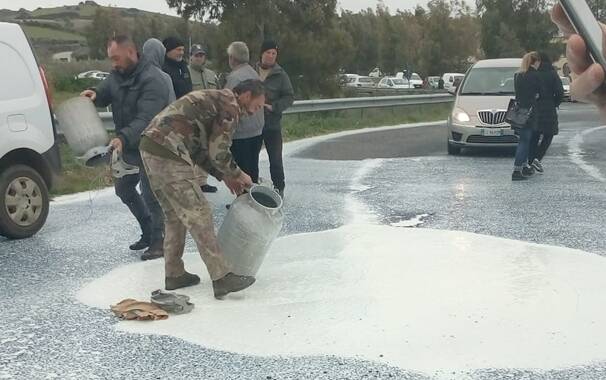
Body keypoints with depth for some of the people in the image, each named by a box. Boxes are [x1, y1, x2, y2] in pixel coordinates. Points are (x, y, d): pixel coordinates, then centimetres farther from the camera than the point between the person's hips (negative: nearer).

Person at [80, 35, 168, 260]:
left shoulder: (151, 81, -25)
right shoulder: (117, 75, 3)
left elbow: (146, 119, -34)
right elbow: (104, 95, 14)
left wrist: (123, 138, -47)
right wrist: (95, 95, -11)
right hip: (129, 147, 10)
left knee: (150, 195, -5)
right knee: (123, 189, 18)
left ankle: (157, 241, 10)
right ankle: (148, 231, 33)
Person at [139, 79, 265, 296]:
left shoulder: (213, 99, 26)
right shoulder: (230, 106, -4)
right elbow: (219, 153, -9)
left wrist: (224, 176, 23)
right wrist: (238, 175, 9)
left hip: (150, 148, 10)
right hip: (168, 155, -10)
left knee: (176, 216, 18)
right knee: (198, 216, -6)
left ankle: (174, 274, 25)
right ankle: (222, 278, -3)